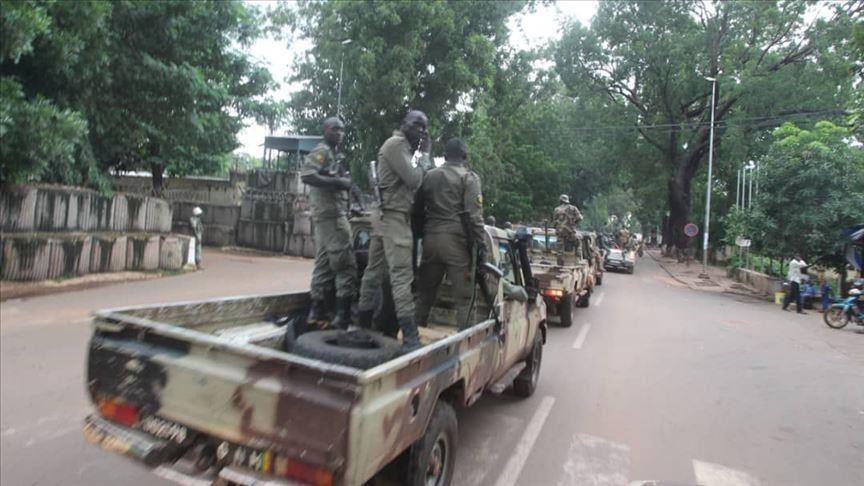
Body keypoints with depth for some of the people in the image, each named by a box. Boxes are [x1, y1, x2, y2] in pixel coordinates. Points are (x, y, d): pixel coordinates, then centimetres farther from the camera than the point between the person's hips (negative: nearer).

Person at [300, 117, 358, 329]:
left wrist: (344, 183, 10)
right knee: (346, 264, -11)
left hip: (334, 213, 10)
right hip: (330, 213, -10)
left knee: (324, 264, 9)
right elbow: (306, 175, -22)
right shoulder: (321, 151, -7)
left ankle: (316, 312, 12)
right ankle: (343, 316, -8)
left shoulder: (334, 154, 23)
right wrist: (338, 182, -20)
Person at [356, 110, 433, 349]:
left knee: (375, 270, 12)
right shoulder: (397, 144, -9)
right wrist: (423, 154, -4)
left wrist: (423, 154, 10)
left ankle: (363, 321, 19)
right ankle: (410, 336, -16)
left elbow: (419, 180, 17)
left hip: (386, 216, 10)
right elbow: (414, 179, -18)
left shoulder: (402, 146, 22)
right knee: (402, 275, -14)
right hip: (394, 217, -10)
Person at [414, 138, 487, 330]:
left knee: (424, 291, 14)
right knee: (463, 295, -1)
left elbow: (417, 209, 16)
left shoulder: (429, 176, 14)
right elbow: (474, 215, -10)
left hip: (430, 237, 5)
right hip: (456, 239, -5)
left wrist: (420, 236, 24)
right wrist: (481, 244, -8)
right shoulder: (468, 177, -1)